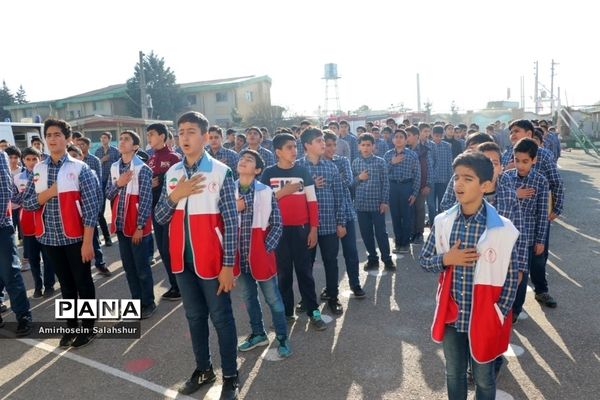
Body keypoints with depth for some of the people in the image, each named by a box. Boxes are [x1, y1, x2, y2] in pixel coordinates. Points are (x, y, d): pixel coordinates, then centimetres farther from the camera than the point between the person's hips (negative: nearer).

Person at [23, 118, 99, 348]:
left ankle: (88, 327, 22)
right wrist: (46, 194, -13)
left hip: (75, 238, -4)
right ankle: (72, 325, 30)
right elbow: (26, 203, 8)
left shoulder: (80, 168, -8)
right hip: (51, 238, 5)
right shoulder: (38, 170, 7)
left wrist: (88, 242, -15)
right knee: (65, 284, 16)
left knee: (83, 283, 7)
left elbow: (91, 207, -12)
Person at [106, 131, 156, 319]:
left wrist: (140, 226, -15)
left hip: (137, 226, -6)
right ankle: (136, 301, 27)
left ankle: (148, 303, 17)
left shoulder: (143, 169, -11)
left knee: (141, 266, 3)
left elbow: (146, 200, -13)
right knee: (128, 266, 14)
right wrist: (118, 183, -10)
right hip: (121, 224, 6)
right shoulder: (114, 167, 8)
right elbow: (108, 194, 11)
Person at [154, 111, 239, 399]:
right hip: (183, 259, 5)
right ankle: (203, 369, 37)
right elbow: (159, 218, 7)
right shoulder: (172, 173, 5)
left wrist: (228, 265, -13)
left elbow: (231, 222, -11)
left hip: (211, 259, -5)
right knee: (194, 316, 18)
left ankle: (230, 377, 23)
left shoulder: (221, 172, -11)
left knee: (221, 318, 7)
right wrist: (174, 195, -13)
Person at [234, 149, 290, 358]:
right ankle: (258, 334, 36)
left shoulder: (266, 192, -7)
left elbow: (277, 224, -5)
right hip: (240, 255, 4)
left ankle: (282, 339, 21)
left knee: (273, 298, 6)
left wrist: (267, 248, -10)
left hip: (261, 254, -3)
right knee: (248, 297, 18)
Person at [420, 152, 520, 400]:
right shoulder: (442, 222, -8)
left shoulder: (502, 229, -16)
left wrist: (499, 315, -7)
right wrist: (446, 259, -17)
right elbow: (424, 260, 2)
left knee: (483, 379, 19)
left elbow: (511, 277, -6)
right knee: (454, 374, 22)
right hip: (451, 316, 2)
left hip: (484, 319, -2)